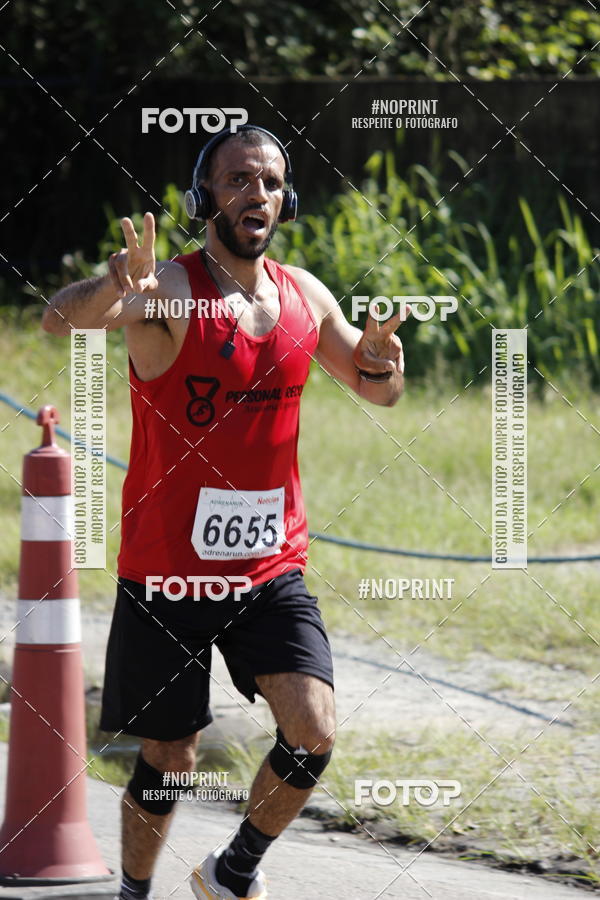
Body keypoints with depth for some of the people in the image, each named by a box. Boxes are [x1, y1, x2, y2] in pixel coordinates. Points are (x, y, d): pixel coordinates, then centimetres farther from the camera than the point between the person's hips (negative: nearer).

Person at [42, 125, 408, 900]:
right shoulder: (171, 290, -12)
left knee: (313, 731, -13)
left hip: (272, 567, 4)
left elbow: (378, 389, 19)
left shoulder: (305, 297, 5)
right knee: (169, 760, 5)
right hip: (168, 569, -4)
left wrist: (380, 342, -5)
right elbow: (60, 318, -31)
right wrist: (116, 289, -54)